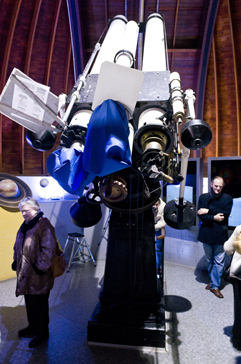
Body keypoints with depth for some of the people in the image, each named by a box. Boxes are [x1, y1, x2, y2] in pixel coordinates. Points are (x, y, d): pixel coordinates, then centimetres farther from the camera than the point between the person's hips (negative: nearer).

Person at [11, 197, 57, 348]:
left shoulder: (44, 225, -19)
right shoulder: (25, 225, 9)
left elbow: (49, 249, -23)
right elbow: (18, 246, 21)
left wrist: (41, 267, -21)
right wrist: (16, 261, 15)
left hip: (38, 276, -8)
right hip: (25, 273, 8)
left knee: (39, 305, 7)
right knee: (30, 303, 23)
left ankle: (42, 334, 26)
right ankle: (33, 327, 43)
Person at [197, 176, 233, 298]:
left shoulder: (227, 198, -2)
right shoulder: (203, 197, 0)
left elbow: (225, 214, -15)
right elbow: (200, 215, -8)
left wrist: (209, 211, -18)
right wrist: (214, 218, -20)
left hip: (220, 234, -1)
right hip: (206, 233, 2)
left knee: (219, 261, 3)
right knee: (209, 260, 17)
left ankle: (215, 286, 14)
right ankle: (212, 280, 36)